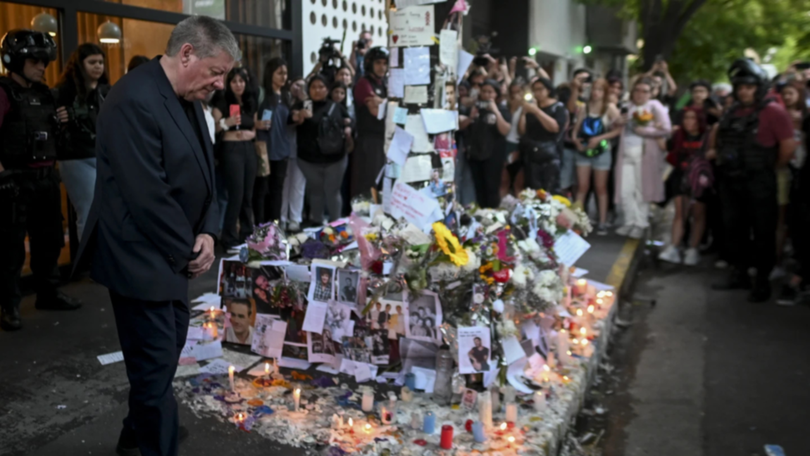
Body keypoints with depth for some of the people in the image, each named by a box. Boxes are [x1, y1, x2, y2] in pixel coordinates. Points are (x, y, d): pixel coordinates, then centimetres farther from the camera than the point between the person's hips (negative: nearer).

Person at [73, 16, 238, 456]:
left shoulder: (187, 98, 6)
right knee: (156, 362, 1)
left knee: (169, 343, 21)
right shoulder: (135, 101, -24)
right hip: (141, 256, -10)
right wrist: (187, 250, -14)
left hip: (171, 253, 10)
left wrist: (206, 233, -2)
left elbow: (200, 173, 11)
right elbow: (148, 196, -26)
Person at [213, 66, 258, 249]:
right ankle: (229, 239, 1)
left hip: (249, 149, 6)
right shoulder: (223, 102, -5)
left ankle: (247, 235, 22)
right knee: (236, 195, -7)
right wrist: (227, 122, -27)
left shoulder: (252, 103, 10)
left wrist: (251, 133, -2)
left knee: (248, 195, 11)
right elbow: (213, 128, -9)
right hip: (231, 150, -5)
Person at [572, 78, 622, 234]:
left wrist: (599, 139, -19)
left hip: (601, 151, -2)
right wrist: (576, 140, -13)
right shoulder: (584, 108, 7)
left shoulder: (610, 108, -3)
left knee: (601, 188, 4)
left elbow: (619, 129, -12)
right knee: (582, 187, 2)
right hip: (583, 151, 3)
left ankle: (602, 223, 9)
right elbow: (576, 129, 7)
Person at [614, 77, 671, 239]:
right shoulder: (628, 106, 16)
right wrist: (619, 121, 1)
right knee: (625, 191, -2)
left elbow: (666, 129, -5)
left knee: (641, 190, -2)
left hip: (645, 154, -4)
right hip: (626, 152, 4)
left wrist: (643, 131, -8)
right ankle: (630, 222, 9)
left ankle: (640, 224, 7)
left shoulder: (655, 106, 3)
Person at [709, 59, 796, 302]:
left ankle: (762, 282, 12)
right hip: (730, 181, 7)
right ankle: (739, 275, 27)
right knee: (734, 229, 14)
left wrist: (771, 168, -3)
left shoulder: (773, 111, -11)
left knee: (763, 233, 2)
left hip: (759, 184, -7)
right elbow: (717, 132, 27)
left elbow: (789, 146, -14)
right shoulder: (732, 112, 10)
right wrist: (713, 150, 14)